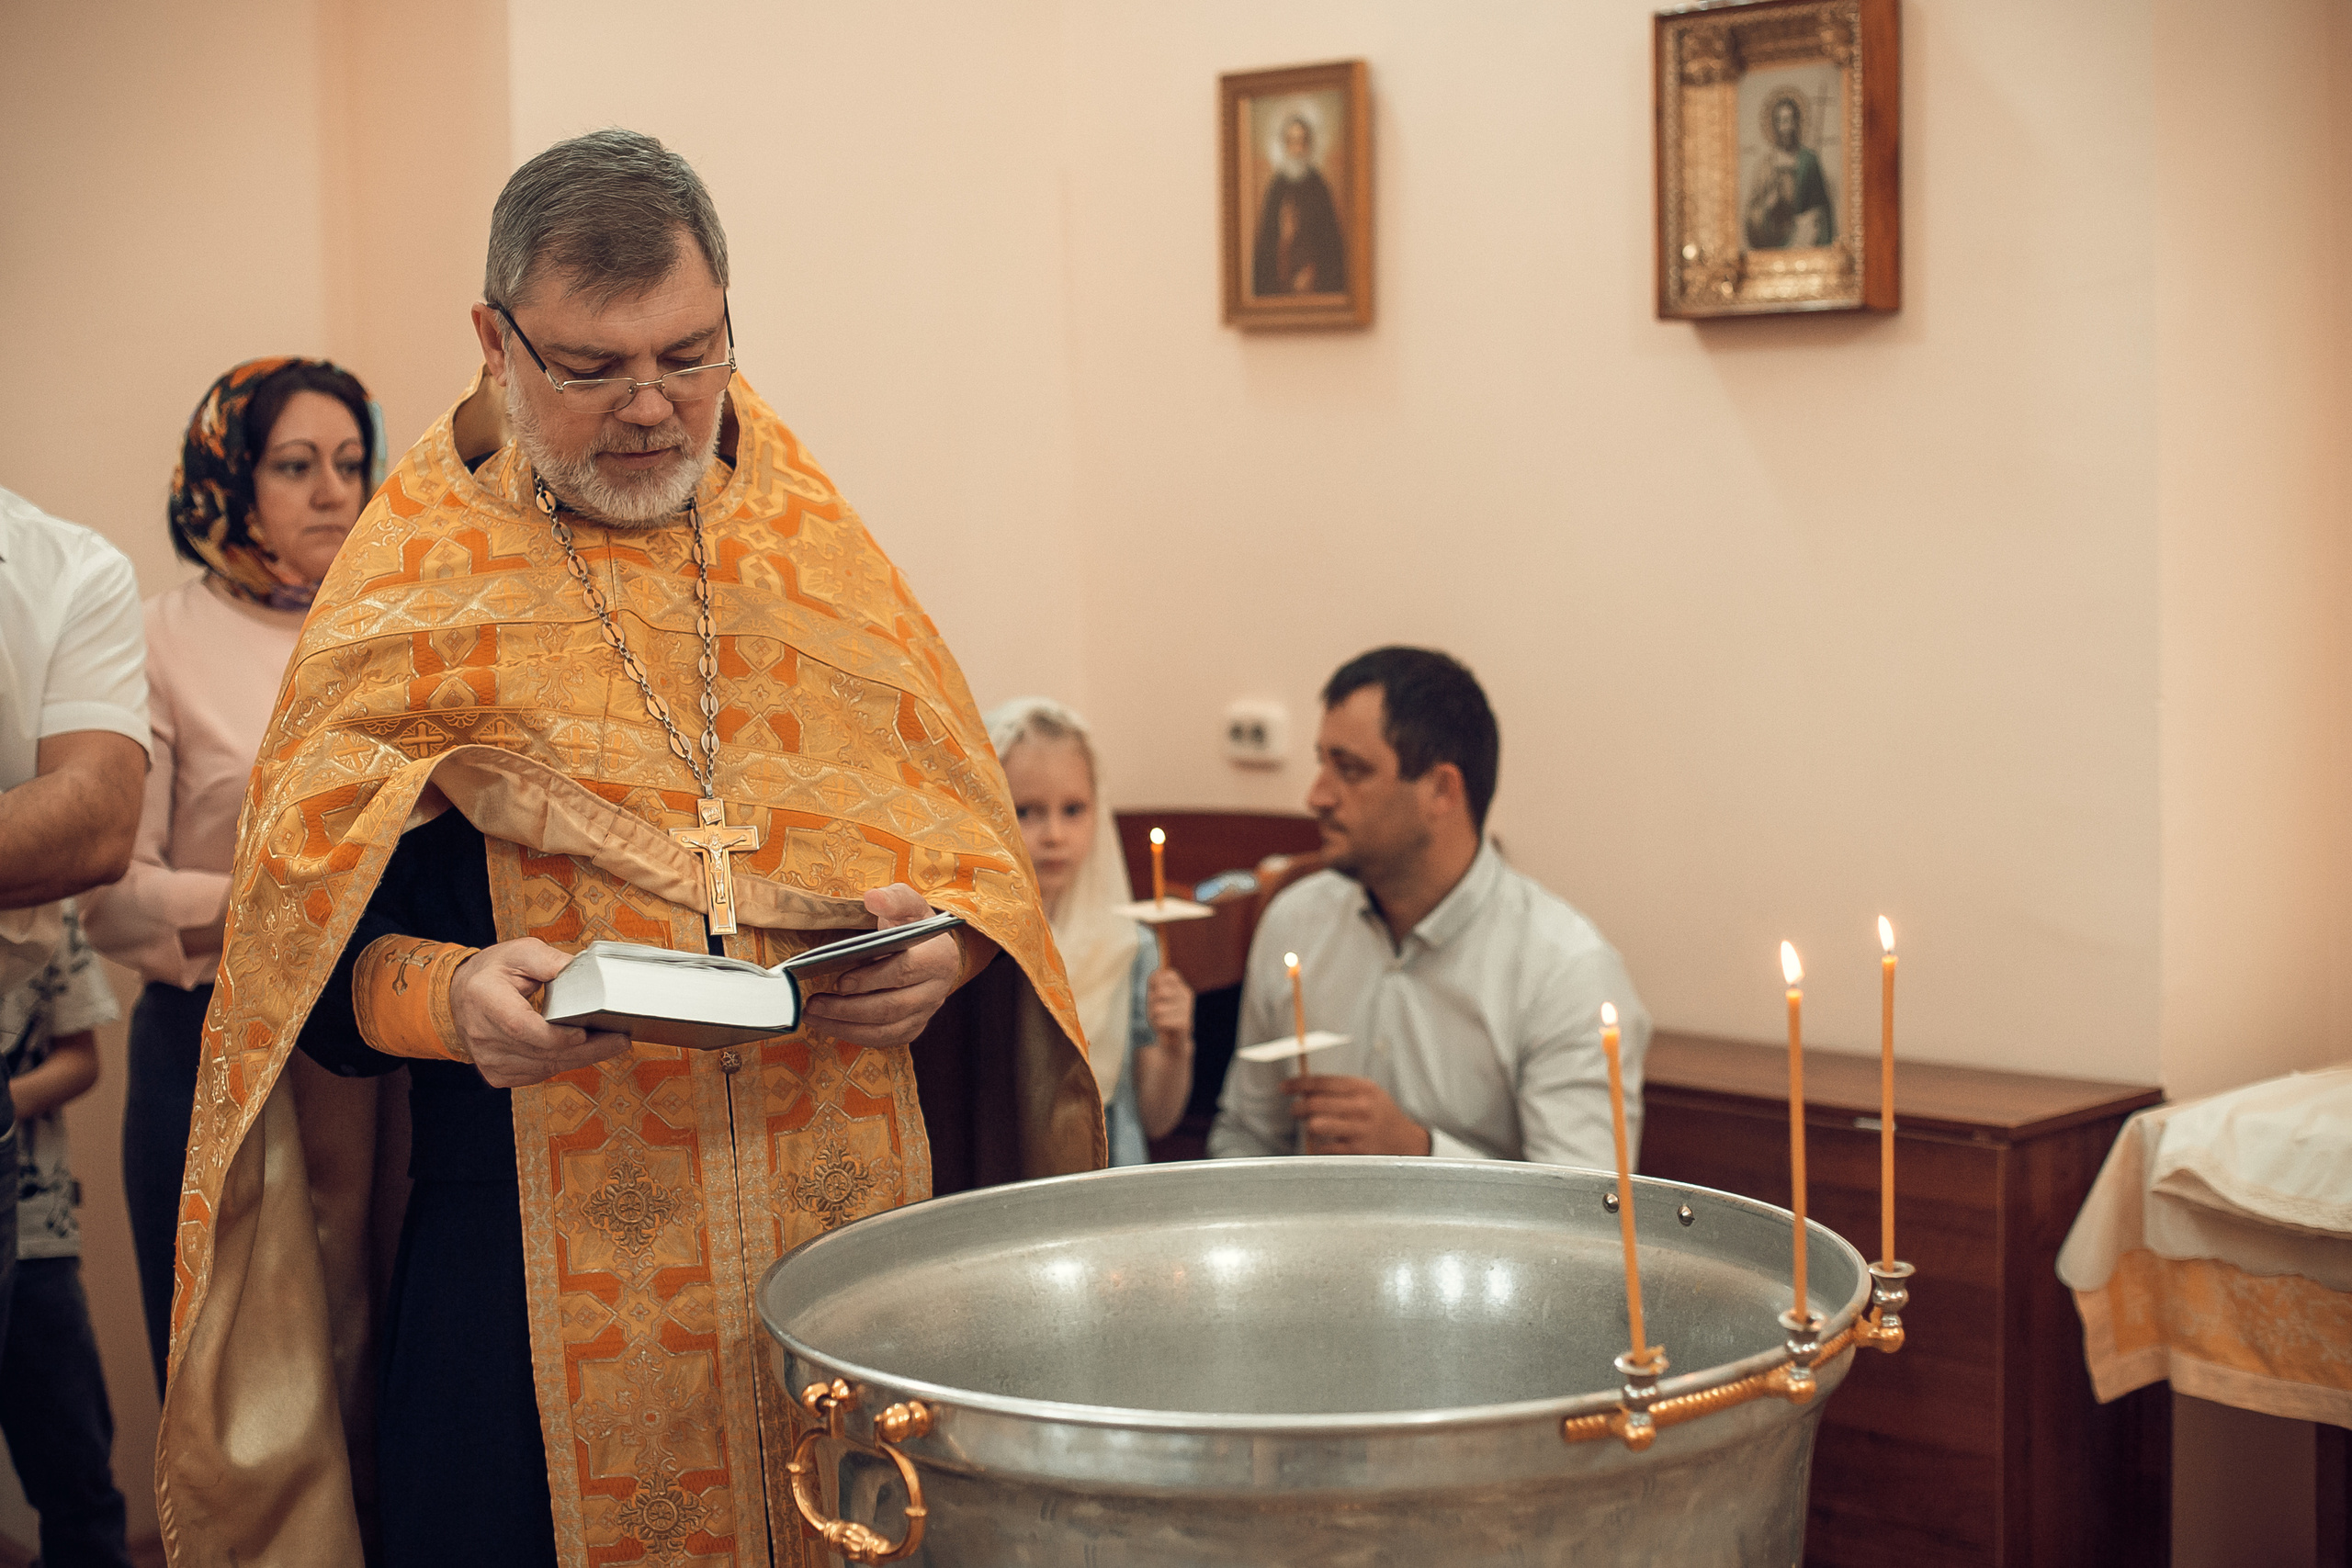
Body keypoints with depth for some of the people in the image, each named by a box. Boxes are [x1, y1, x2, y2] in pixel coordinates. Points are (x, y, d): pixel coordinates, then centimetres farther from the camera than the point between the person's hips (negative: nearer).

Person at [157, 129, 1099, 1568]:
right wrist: (445, 998, -20)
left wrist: (948, 944, -10)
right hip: (544, 1276, -2)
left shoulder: (819, 547, 9)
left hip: (851, 1223, 3)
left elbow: (979, 847, 11)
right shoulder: (414, 592, 2)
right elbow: (309, 948, -1)